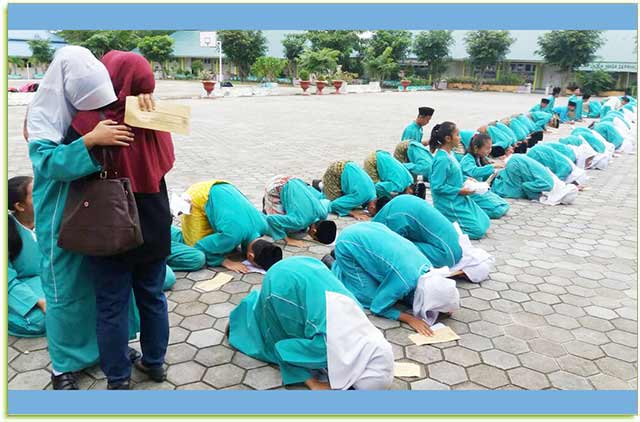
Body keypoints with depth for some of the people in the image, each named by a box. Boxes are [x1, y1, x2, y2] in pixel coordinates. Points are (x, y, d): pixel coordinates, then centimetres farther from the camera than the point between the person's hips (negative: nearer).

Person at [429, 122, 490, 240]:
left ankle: (448, 222, 15)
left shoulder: (449, 154, 4)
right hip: (449, 203, -9)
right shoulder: (442, 159, -24)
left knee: (484, 222, 15)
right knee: (478, 230, -6)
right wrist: (460, 191, -18)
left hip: (459, 199, 9)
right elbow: (437, 187, -24)